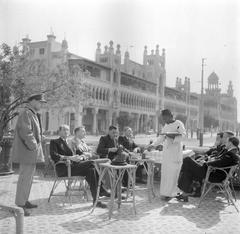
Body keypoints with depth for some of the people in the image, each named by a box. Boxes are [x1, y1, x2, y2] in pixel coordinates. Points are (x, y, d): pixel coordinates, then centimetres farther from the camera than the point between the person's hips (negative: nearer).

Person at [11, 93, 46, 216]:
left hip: (31, 152, 11)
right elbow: (25, 133, -24)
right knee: (25, 178, -7)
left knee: (28, 177, 16)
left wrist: (36, 145, 17)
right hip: (27, 152, -11)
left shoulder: (32, 114, 19)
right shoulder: (26, 114, -15)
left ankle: (24, 201, 26)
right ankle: (19, 205, -2)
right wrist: (33, 146, -19)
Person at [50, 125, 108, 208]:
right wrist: (69, 157, -22)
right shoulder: (54, 142, 6)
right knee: (91, 163, -25)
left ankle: (96, 200, -18)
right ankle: (101, 191, -21)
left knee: (91, 170, -20)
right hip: (63, 169, -7)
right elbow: (54, 156, -12)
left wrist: (78, 157, -1)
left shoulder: (67, 142, 28)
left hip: (72, 166, 7)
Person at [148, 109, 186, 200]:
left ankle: (169, 193, -2)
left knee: (172, 172, -6)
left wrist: (173, 137, -27)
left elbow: (183, 135, -14)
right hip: (166, 150, 7)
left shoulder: (178, 124, -4)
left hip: (175, 151, -6)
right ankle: (165, 192, 9)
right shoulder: (166, 126, 15)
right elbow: (161, 138, 19)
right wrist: (153, 144, 9)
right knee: (164, 171, 4)